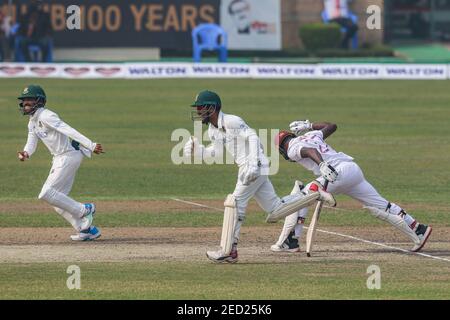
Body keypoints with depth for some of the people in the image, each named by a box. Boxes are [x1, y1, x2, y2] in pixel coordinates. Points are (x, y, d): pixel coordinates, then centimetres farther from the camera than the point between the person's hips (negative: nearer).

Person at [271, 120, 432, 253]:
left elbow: (310, 151, -15)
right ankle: (419, 230, 8)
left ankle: (289, 242, -8)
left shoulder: (292, 148, 7)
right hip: (355, 169, 8)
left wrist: (323, 165, -34)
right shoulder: (311, 135, 28)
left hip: (339, 172, -8)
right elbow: (332, 126, 43)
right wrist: (309, 125, 51)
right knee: (381, 206, 11)